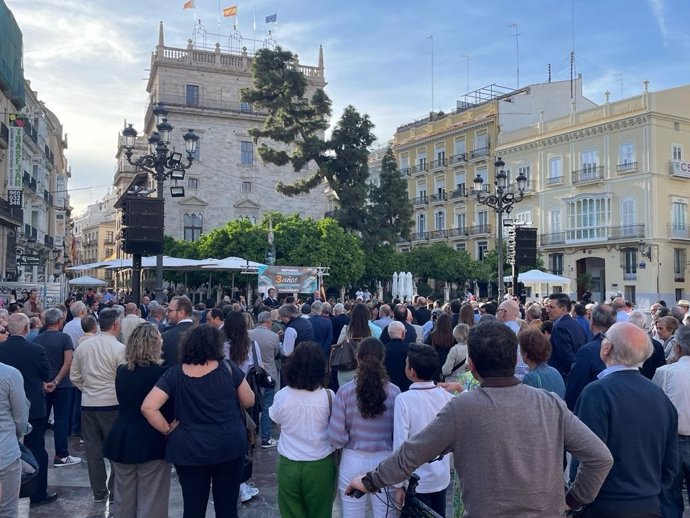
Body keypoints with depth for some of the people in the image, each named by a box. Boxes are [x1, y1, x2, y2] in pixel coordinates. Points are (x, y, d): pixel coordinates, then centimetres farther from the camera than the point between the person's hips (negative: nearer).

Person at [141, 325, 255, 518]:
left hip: (190, 449, 1)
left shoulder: (174, 374, -6)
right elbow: (249, 402, 2)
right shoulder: (228, 368, -8)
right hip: (230, 445, 0)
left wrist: (168, 430, -2)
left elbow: (148, 407, -14)